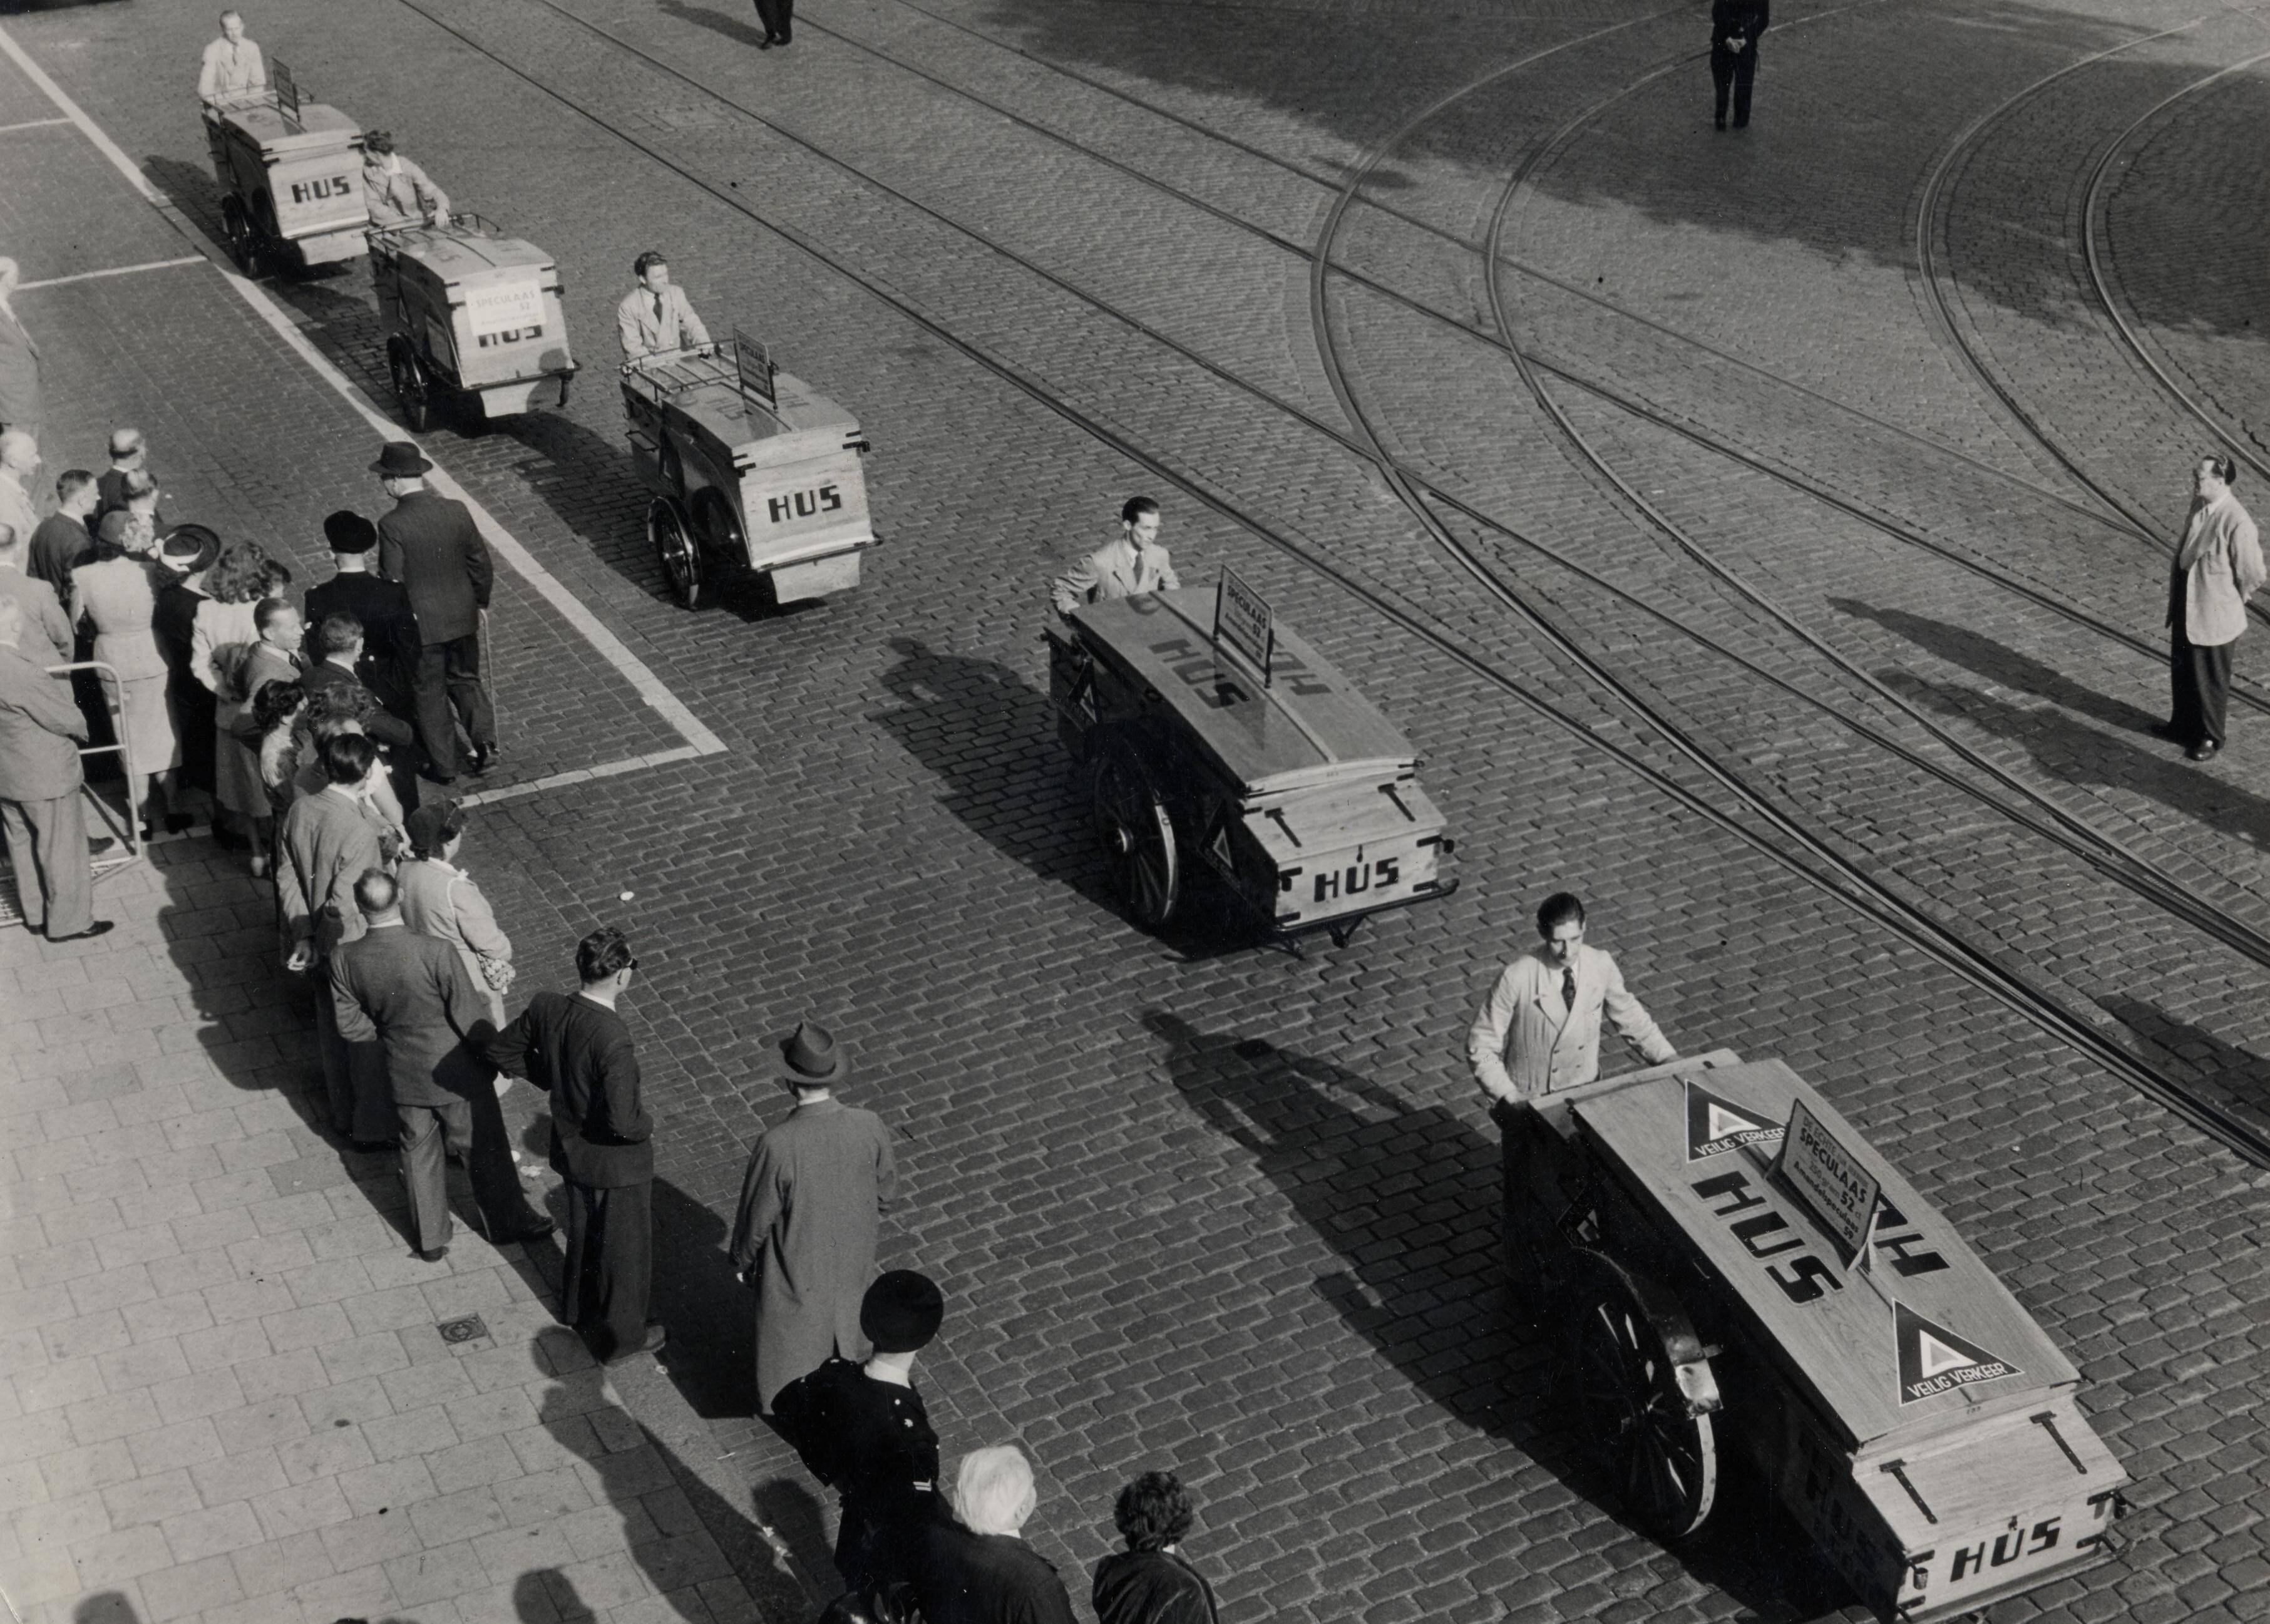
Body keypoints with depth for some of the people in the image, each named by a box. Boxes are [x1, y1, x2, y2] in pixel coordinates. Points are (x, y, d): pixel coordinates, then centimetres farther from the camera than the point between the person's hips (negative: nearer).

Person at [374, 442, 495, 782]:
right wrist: (480, 603, 17)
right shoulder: (457, 511, -8)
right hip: (462, 618, 4)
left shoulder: (392, 526, -21)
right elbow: (481, 563, 1)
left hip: (420, 626, -4)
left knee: (429, 693, 13)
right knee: (465, 680, 24)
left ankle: (444, 766, 21)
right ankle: (484, 740, 10)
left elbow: (392, 582, -17)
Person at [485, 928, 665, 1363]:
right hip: (617, 1163, -7)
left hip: (571, 1147, 7)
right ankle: (621, 1336, 37)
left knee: (584, 1231, 31)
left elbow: (501, 1051, 1)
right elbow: (622, 1122, -36)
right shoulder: (613, 1039, -36)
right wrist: (646, 1125, -14)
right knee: (625, 1248, 17)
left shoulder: (546, 1008, -16)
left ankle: (579, 1307, 54)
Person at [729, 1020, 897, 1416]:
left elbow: (757, 1216, -21)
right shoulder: (870, 1127, -25)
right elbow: (883, 1189, -6)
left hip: (796, 1266, -4)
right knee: (846, 1310, 31)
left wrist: (742, 1261, -1)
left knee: (790, 1329, 24)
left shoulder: (776, 1147, -37)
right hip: (853, 1256, 4)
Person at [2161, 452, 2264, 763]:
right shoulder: (2198, 505, -3)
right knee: (2181, 671, 23)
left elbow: (2252, 577, -17)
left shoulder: (2237, 524, -27)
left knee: (2210, 679, 12)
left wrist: (2232, 603, -4)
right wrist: (2175, 592, 11)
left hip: (2213, 615, -7)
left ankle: (2209, 737, 31)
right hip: (2185, 607, 7)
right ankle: (2183, 725, 43)